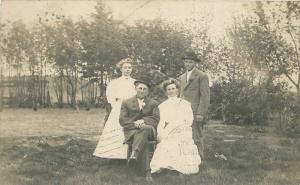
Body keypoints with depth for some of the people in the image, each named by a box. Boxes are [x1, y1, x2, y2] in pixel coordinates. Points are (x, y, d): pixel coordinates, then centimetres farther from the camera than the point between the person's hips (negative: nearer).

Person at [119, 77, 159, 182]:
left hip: (148, 130, 0)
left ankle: (134, 153, -56)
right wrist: (135, 123, -14)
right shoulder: (126, 103, 19)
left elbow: (156, 119, 8)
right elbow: (122, 120, 6)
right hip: (131, 131, 0)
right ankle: (147, 171, -47)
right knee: (144, 141, -38)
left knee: (146, 129, -42)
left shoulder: (153, 103, 23)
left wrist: (143, 121, -12)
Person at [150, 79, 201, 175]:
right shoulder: (163, 106, 20)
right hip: (167, 134, 1)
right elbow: (161, 122, 10)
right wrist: (160, 134, -9)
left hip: (182, 133, -1)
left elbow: (189, 120, 3)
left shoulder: (185, 104, 13)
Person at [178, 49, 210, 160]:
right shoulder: (181, 78, 21)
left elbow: (205, 97, -6)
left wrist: (200, 114, -14)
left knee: (196, 138, -6)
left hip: (195, 114, -6)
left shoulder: (202, 76, 0)